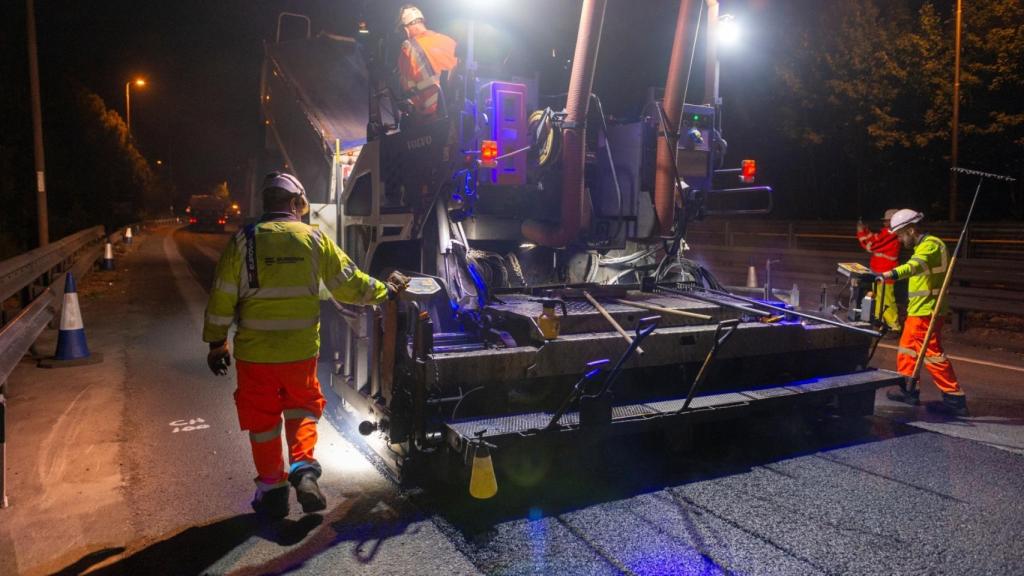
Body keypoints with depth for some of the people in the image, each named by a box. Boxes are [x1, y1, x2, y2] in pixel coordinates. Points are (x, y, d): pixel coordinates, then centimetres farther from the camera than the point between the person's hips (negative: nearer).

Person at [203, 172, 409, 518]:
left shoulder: (244, 240, -4)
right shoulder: (314, 239, -3)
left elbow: (222, 298, -3)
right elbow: (349, 284, 3)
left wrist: (216, 342, 8)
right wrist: (386, 290, 18)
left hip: (255, 351, 0)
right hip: (300, 350, 1)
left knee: (262, 418, 14)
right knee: (302, 407, 21)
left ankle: (271, 488, 22)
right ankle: (303, 467, 4)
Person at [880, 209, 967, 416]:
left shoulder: (930, 244, -16)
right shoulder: (923, 246, 17)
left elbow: (915, 265, -36)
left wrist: (891, 273, -52)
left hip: (926, 311, -10)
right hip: (919, 309, 10)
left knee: (932, 353, -7)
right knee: (907, 349, 16)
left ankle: (955, 398, -2)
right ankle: (908, 390, 25)